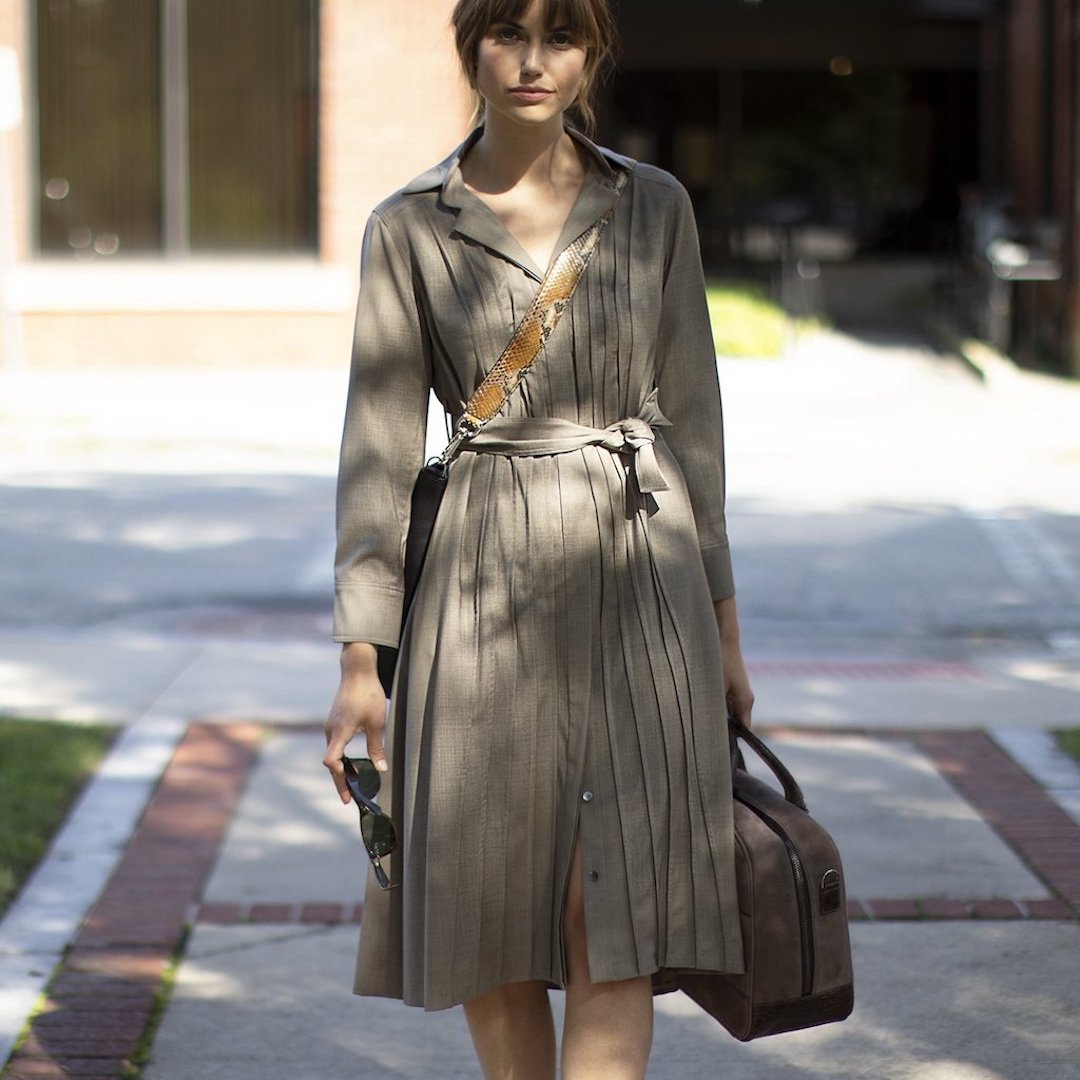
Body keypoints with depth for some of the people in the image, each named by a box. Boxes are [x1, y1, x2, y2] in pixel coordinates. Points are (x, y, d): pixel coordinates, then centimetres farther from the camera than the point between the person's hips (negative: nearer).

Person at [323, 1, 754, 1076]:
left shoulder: (654, 207, 6)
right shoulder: (409, 228, 2)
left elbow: (691, 419, 9)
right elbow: (380, 445, 0)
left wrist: (723, 625, 8)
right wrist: (361, 659, -5)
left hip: (638, 580, 0)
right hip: (486, 585, 0)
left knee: (613, 911, -6)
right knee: (486, 908, 5)